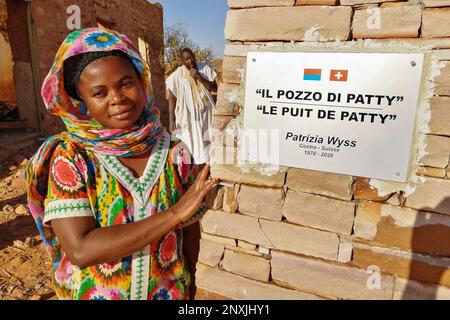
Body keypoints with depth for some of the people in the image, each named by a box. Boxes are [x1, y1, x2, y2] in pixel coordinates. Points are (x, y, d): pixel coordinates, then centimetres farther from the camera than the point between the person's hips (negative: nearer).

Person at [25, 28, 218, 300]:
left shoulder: (174, 152, -12)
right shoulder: (69, 156, -16)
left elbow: (191, 234, -5)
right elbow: (80, 250, -25)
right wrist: (174, 214, -29)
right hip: (92, 292, -1)